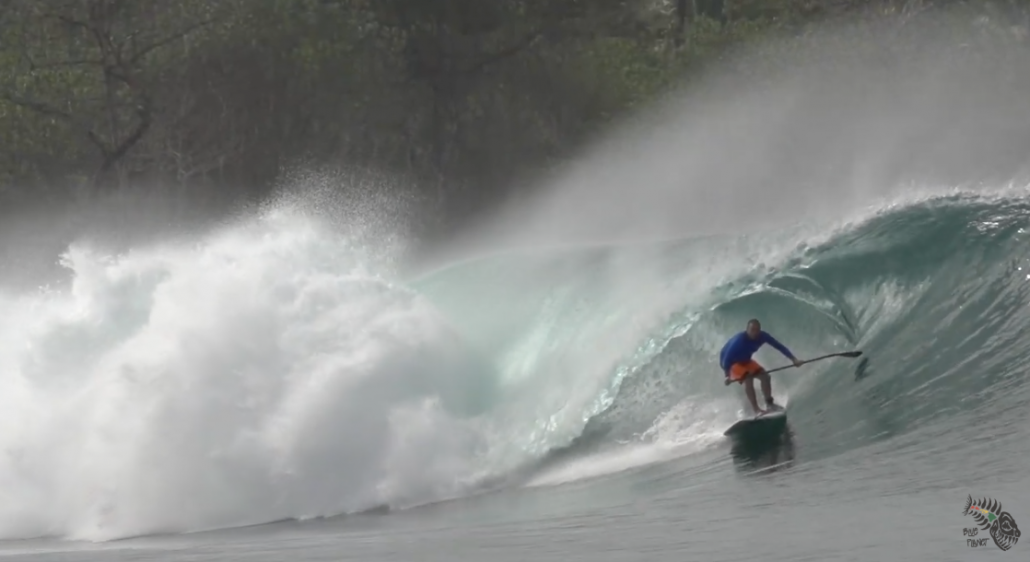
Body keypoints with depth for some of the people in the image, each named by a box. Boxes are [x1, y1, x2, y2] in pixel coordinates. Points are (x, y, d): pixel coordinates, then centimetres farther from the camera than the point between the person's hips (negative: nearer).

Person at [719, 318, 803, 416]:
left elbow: (779, 346, -11)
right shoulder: (739, 340, -38)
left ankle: (769, 403, 4)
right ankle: (757, 410, -30)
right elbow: (727, 358, -37)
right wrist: (727, 376, -41)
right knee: (748, 379, -27)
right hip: (731, 362, -7)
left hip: (745, 360, 7)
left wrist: (794, 359, -16)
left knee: (764, 375, -5)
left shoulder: (763, 336, -19)